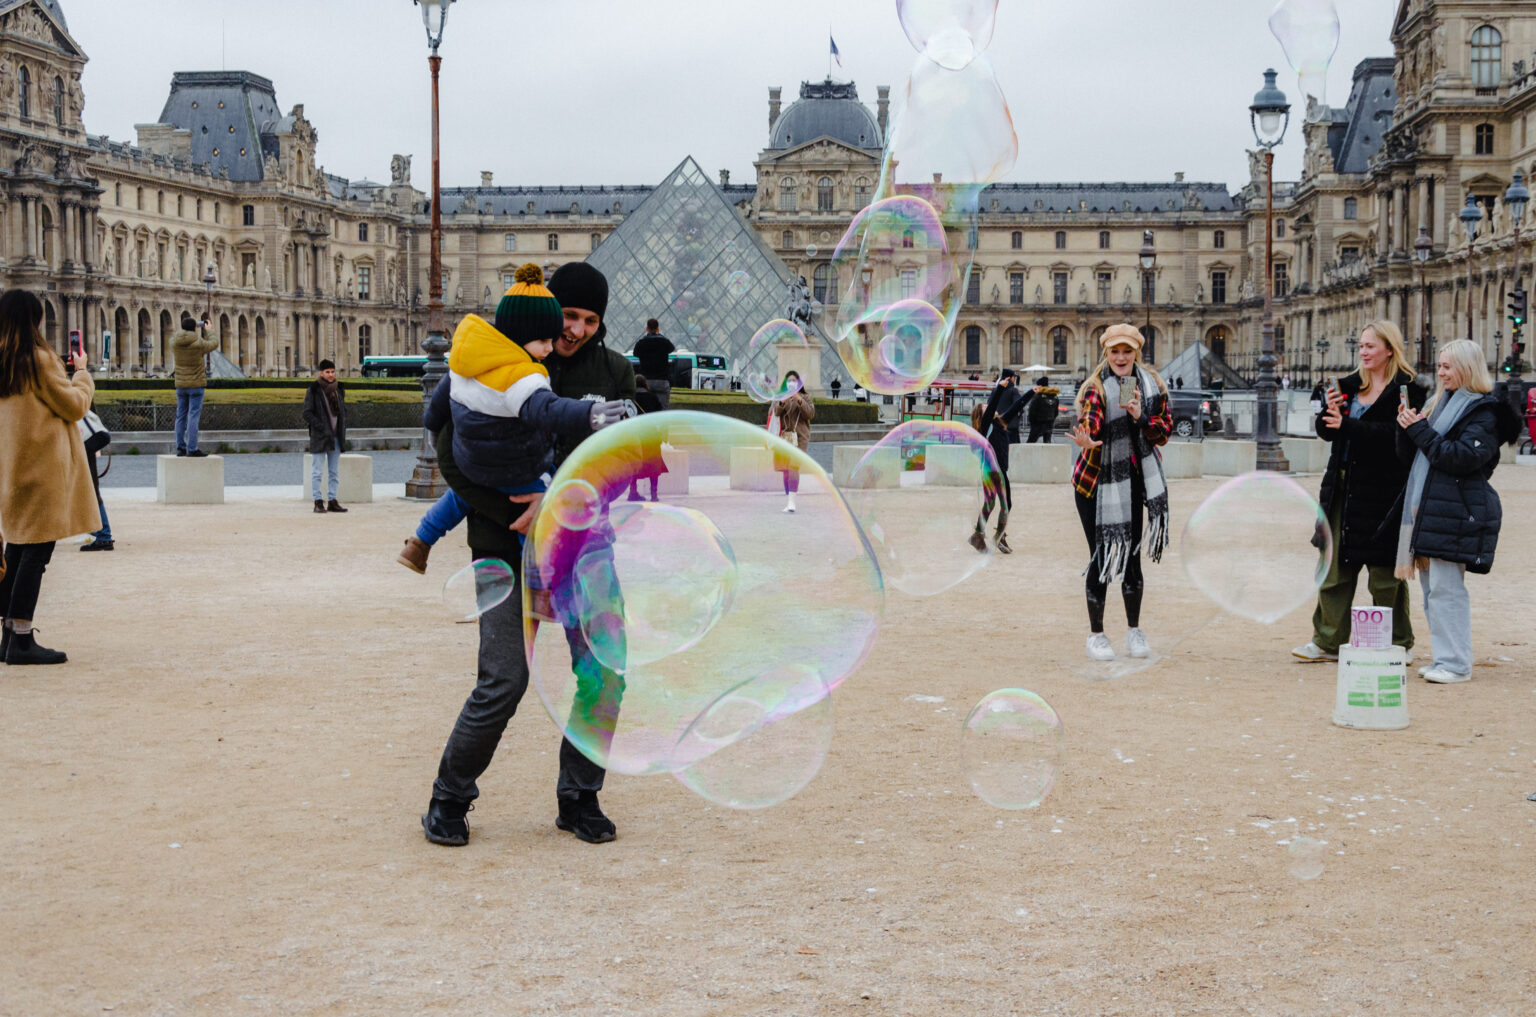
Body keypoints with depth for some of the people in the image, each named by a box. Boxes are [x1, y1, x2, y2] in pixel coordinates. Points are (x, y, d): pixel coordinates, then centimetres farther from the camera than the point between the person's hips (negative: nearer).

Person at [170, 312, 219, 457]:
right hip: (196, 385, -5)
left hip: (180, 385, 5)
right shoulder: (198, 343, -14)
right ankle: (192, 449, -8)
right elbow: (213, 344, 4)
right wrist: (206, 333, 23)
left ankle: (180, 447, 12)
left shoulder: (174, 342, -2)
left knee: (181, 416, 10)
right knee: (193, 416, -5)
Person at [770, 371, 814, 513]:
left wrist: (800, 401, -18)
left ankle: (792, 501, -25)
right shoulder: (779, 397, 13)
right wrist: (782, 402, -22)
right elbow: (774, 413, -3)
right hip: (783, 436, 3)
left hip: (799, 436, -3)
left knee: (793, 467, -18)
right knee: (785, 470, 4)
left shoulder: (805, 397, 10)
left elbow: (810, 414, -4)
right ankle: (787, 502, 11)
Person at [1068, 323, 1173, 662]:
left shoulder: (1151, 384, 0)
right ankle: (1096, 635, 12)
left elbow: (1164, 432, -1)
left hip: (1133, 479, 3)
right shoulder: (1096, 388, -13)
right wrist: (1086, 440, -54)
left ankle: (1134, 631, 21)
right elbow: (1090, 425, -31)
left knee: (1131, 554, 6)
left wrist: (1140, 417, -20)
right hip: (1095, 480, -3)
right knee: (1101, 557, -1)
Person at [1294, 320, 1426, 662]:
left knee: (1384, 573, 2)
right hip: (1343, 487, 6)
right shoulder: (1350, 384, 12)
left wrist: (1347, 425, -23)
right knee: (1335, 567, 7)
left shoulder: (1406, 390, -7)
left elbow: (1393, 434, -20)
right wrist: (1329, 410, -7)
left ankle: (1396, 644, 14)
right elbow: (1326, 430, 13)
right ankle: (1328, 641, 14)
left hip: (1381, 491, -6)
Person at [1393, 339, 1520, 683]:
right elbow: (1408, 458, 20)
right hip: (1425, 509, 9)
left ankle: (1456, 663, -9)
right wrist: (1406, 428, 1)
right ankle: (1444, 658, 17)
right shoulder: (1439, 404, 19)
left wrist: (1420, 430, -15)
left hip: (1456, 512, -9)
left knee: (1445, 587, -12)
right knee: (1431, 587, 10)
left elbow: (1463, 457, -19)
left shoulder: (1484, 412, -7)